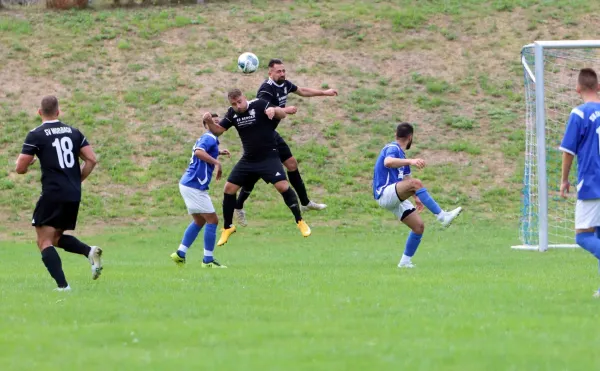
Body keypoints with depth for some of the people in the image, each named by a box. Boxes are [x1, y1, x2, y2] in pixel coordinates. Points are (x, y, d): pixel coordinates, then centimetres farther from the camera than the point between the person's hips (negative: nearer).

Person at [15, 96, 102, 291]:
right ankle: (90, 251, -4)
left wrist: (23, 163, 18)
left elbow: (20, 168, -6)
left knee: (44, 241, -1)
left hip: (53, 194, -6)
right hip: (74, 196, 6)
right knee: (57, 237, 22)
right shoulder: (73, 132, 11)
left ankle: (62, 285, -17)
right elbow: (92, 160, 7)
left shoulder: (36, 135, -5)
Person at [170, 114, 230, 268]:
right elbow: (198, 152, -32)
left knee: (199, 221, 19)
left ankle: (180, 254, 15)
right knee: (212, 220, -5)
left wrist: (218, 152, 27)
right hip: (195, 186, -10)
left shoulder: (207, 138, 18)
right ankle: (208, 260, -3)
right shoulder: (209, 138, -12)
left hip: (187, 184, 10)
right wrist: (216, 162, -31)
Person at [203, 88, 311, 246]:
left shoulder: (258, 105, -14)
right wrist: (209, 122, -14)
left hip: (269, 156, -5)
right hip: (248, 160, 5)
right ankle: (227, 228, 17)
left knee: (283, 186, -20)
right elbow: (218, 130, 8)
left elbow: (282, 114, -19)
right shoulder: (232, 114, 1)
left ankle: (300, 222, -4)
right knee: (229, 189, 1)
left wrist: (274, 110, -43)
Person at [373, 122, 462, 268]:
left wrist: (417, 198, 39)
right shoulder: (392, 149, -8)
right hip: (384, 193, -10)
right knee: (415, 183, -33)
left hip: (396, 198, 10)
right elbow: (388, 162, -33)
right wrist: (410, 161, -44)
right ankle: (442, 216, -38)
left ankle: (405, 261, 9)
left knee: (419, 226, 0)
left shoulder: (400, 153, 23)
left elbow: (406, 178, 37)